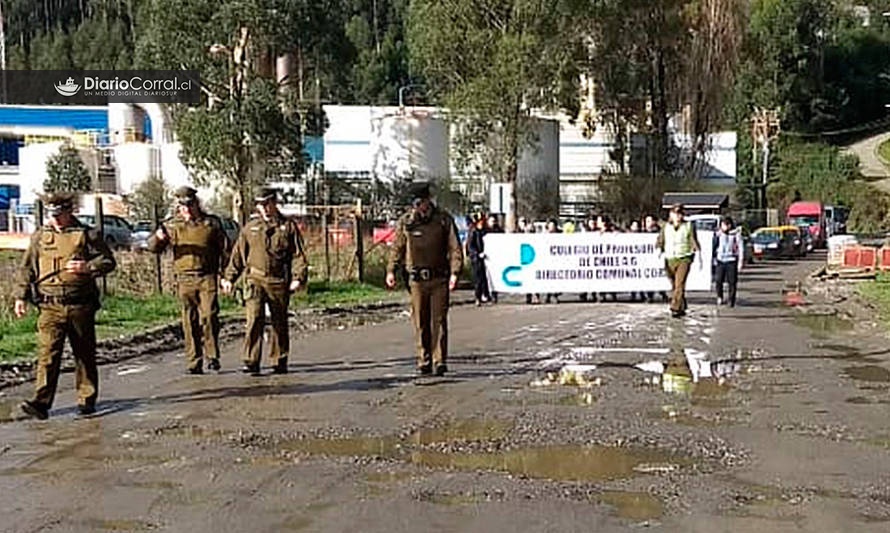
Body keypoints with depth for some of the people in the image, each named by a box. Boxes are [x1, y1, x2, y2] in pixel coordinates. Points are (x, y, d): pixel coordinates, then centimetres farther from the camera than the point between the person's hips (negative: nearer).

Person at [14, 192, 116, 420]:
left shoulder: (87, 235, 2)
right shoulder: (40, 236, 10)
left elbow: (108, 260, 3)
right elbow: (27, 269, 15)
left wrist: (88, 267, -15)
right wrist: (21, 296, 8)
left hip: (81, 306, -1)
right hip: (50, 307, 1)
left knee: (85, 355, 7)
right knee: (47, 354, -8)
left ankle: (87, 399, 18)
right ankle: (41, 402, -11)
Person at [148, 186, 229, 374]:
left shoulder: (212, 223, 8)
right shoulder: (172, 226, 10)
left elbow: (224, 248, 13)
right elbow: (153, 248, 6)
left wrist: (224, 273, 5)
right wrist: (158, 238, -17)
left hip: (207, 277, -1)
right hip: (185, 279, 2)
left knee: (209, 316, -12)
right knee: (190, 322, 3)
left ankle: (212, 356, 0)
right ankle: (194, 362, 9)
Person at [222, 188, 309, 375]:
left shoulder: (289, 227, 6)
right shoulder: (250, 228, 11)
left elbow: (299, 255, 3)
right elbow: (238, 254, 15)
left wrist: (298, 277, -9)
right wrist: (229, 277, 9)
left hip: (280, 282, 0)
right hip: (255, 280, 0)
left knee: (280, 324, 9)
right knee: (254, 319, -14)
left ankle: (280, 362, 21)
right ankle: (251, 362, -14)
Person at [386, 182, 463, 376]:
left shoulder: (444, 220, 0)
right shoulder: (406, 221, 5)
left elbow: (455, 248, 0)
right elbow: (397, 247, 13)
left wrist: (454, 272, -10)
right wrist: (391, 270, 4)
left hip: (439, 279, -1)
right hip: (417, 279, 2)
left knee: (439, 321, -2)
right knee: (420, 323, 4)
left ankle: (440, 362, 3)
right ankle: (424, 362, 11)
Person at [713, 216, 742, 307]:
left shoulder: (736, 234, -2)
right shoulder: (718, 234, 5)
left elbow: (740, 247, -1)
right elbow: (715, 246, 13)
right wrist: (714, 258, 7)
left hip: (731, 260, -2)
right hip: (720, 260, 2)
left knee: (732, 282, 0)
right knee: (718, 280, -4)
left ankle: (731, 301, 11)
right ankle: (720, 297, 19)